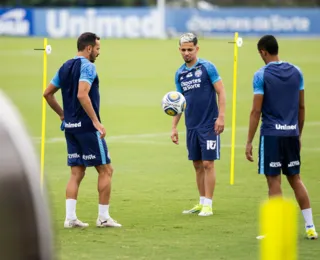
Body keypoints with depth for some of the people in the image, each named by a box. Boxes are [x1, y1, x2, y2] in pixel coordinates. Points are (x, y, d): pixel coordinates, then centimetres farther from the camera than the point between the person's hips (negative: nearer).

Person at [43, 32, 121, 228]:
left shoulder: (65, 67, 14)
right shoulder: (87, 66, -12)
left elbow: (48, 93, 18)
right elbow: (82, 95, -25)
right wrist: (96, 122, -24)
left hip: (71, 127, 8)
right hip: (87, 127, -8)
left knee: (77, 173, 9)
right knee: (105, 170, 1)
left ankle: (70, 217, 1)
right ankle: (103, 217, 2)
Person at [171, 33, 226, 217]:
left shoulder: (207, 67, -6)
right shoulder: (180, 73, 10)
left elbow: (221, 92, -7)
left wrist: (221, 116, -16)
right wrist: (174, 127, 13)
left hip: (209, 125, -6)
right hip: (191, 126, 6)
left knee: (208, 163, -6)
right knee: (197, 164, 9)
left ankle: (208, 205, -2)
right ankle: (202, 202, 17)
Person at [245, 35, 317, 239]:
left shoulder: (261, 75, -9)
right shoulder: (296, 72, 6)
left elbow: (256, 111, -10)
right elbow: (301, 106, 11)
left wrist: (249, 142, -5)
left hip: (271, 134, -5)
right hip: (292, 133, 5)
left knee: (274, 182, 0)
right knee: (296, 179, 15)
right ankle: (310, 227, 14)